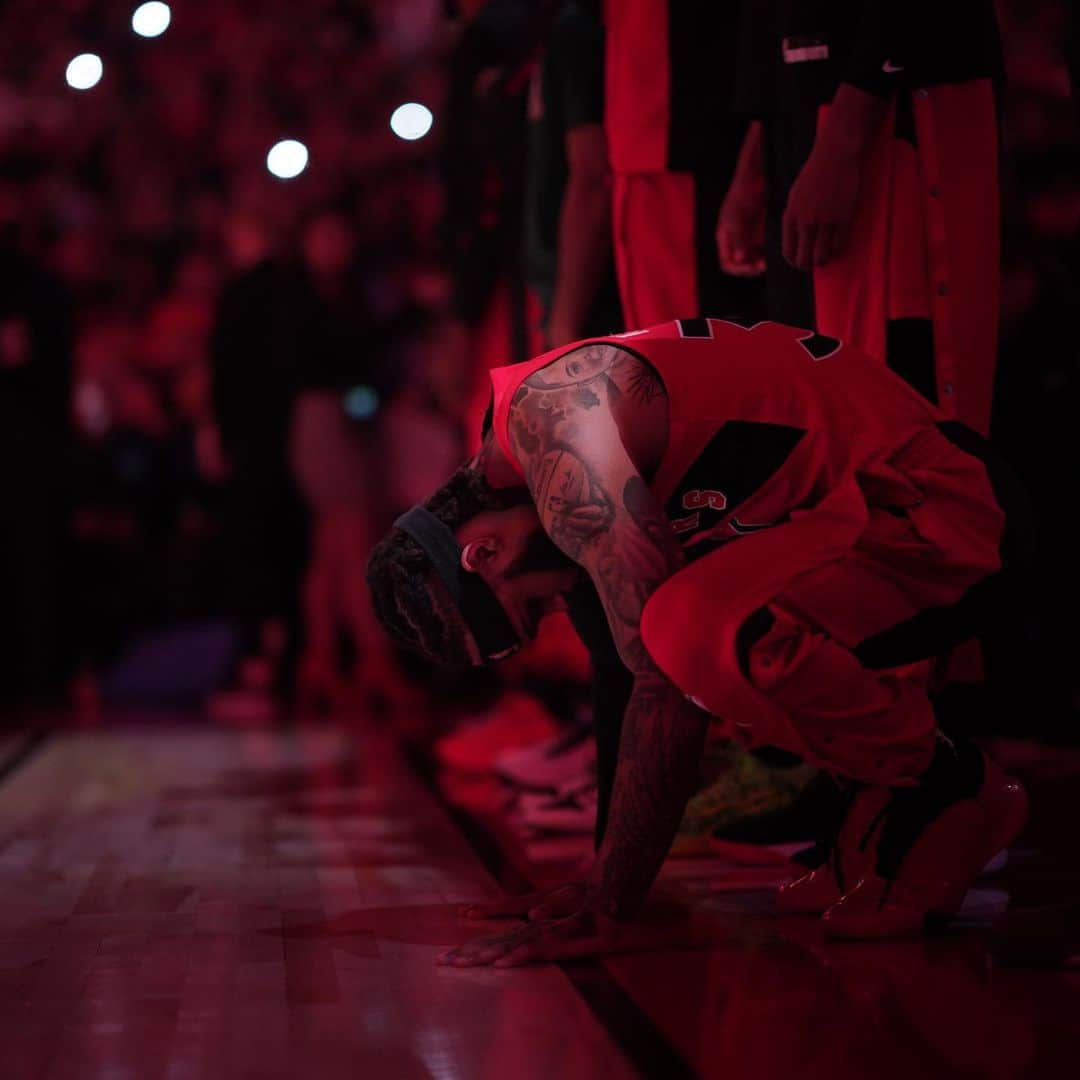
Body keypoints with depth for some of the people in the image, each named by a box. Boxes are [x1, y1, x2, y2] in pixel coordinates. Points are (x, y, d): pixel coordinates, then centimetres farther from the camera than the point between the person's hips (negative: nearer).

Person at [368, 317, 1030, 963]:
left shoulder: (551, 419, -17)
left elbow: (665, 683, -19)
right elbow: (665, 685, 15)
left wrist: (610, 910, -13)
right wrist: (605, 888, 17)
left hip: (949, 516, -10)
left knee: (699, 628, -30)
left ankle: (951, 794, -6)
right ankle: (887, 822, 12)